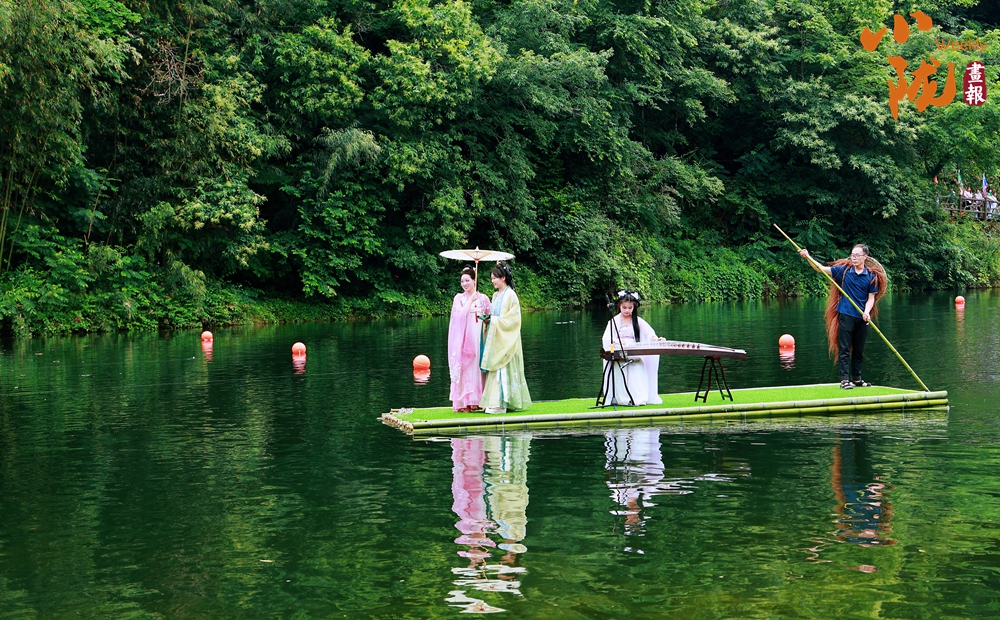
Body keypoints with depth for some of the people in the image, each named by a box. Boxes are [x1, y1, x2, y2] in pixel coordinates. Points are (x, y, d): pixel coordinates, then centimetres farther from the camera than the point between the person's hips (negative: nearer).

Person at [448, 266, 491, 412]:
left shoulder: (483, 298, 9)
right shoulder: (459, 298, 5)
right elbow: (460, 315, -9)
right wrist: (471, 300, -7)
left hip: (479, 337, 2)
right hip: (464, 338, -2)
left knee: (479, 366, 0)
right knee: (465, 367, -5)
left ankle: (477, 400, 5)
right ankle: (464, 401, -3)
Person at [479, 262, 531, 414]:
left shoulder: (510, 295, -9)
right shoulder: (496, 295, 15)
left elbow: (513, 319, -14)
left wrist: (493, 320, -18)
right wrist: (488, 319, 1)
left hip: (505, 338, -8)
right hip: (495, 337, 8)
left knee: (503, 368, -9)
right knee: (494, 368, 5)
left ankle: (502, 403, -9)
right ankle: (495, 402, 5)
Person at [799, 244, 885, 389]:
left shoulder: (872, 276, 2)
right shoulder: (843, 270, 0)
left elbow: (871, 297, 3)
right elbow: (821, 269, -4)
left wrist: (867, 312, -15)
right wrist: (808, 257, -17)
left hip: (862, 318, 2)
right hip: (845, 315, -2)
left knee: (859, 350, 12)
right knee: (844, 349, -4)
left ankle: (856, 379, 22)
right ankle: (844, 380, -4)